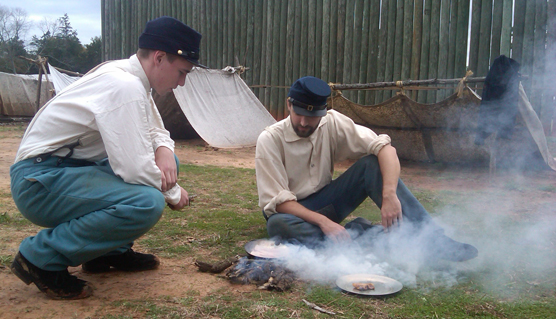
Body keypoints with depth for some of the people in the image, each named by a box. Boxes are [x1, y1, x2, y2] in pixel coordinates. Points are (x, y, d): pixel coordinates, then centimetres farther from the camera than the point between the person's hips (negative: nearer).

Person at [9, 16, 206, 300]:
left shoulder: (130, 78, 8)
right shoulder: (125, 87, -22)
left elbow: (157, 132, 18)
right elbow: (134, 168, -26)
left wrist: (164, 150, -5)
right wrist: (173, 193, -8)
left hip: (72, 169, 10)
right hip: (40, 181, -10)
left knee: (167, 163, 6)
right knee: (148, 203, -29)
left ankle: (109, 250, 12)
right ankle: (42, 256, -11)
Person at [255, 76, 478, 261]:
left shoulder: (332, 123, -10)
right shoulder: (270, 140, -18)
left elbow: (384, 148, -20)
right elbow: (276, 201, -22)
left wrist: (389, 195, -36)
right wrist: (323, 222, -34)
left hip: (325, 202, 3)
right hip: (292, 211, -2)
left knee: (372, 163, -21)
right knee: (277, 224, -40)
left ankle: (433, 238, -27)